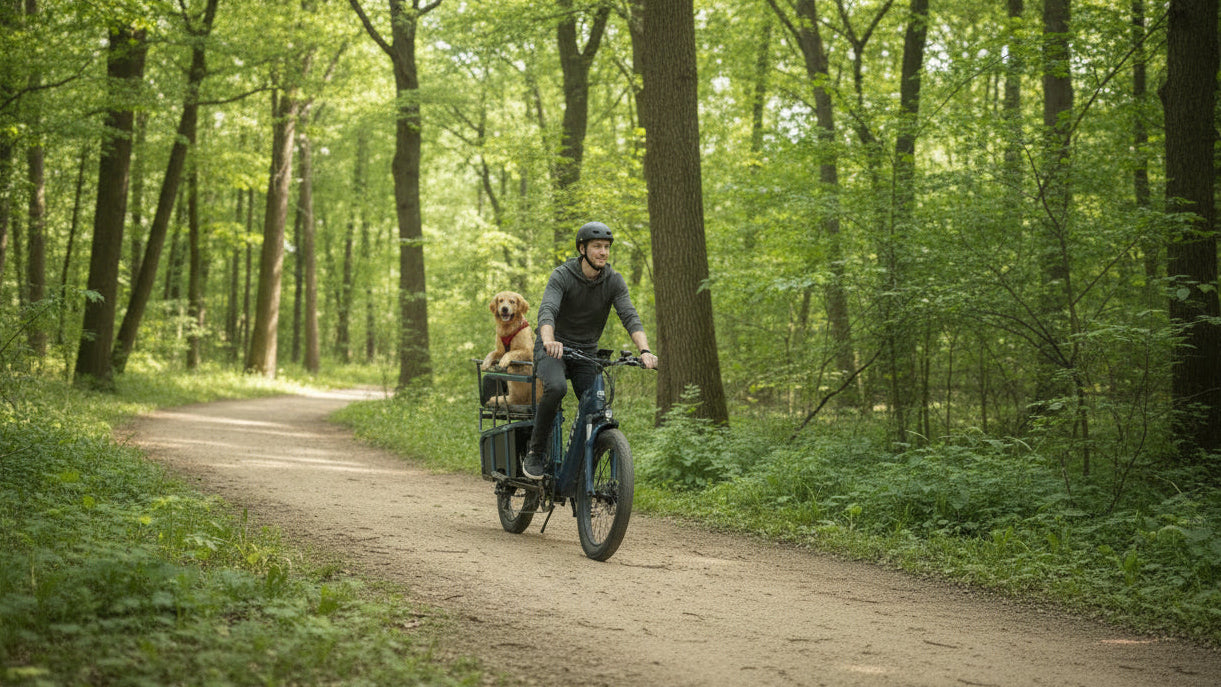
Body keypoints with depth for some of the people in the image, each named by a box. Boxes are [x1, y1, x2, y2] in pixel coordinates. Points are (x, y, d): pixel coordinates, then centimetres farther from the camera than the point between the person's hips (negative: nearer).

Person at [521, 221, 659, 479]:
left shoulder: (614, 281, -6)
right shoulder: (562, 276, -15)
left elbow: (630, 317, -18)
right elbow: (547, 311, -31)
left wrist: (645, 351, -36)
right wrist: (549, 341, -53)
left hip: (587, 352, 4)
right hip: (554, 348, -4)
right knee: (556, 387, -34)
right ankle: (536, 451, -18)